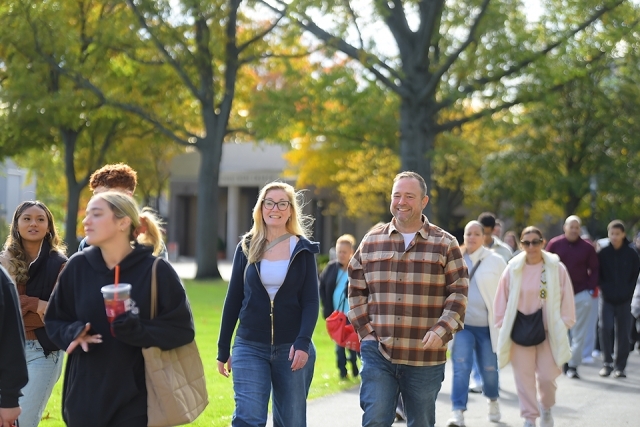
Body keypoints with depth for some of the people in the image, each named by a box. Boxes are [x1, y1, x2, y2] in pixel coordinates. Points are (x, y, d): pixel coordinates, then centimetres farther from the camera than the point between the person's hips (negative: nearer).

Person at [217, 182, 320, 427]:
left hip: (291, 348, 0)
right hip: (249, 347, 0)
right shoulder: (246, 248, 5)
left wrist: (302, 342, -18)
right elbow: (233, 300, 8)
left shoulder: (303, 250, 2)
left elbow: (311, 302, -4)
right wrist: (223, 349, 7)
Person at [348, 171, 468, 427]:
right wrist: (365, 329, 2)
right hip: (378, 353, 1)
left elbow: (459, 293, -1)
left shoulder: (444, 244, 2)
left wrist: (441, 331, -13)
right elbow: (356, 289, 12)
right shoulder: (371, 242, 8)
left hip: (425, 357, 0)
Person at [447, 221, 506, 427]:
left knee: (489, 370, 8)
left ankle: (493, 400, 38)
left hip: (488, 326, 0)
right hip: (462, 324, 0)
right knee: (461, 366, -14)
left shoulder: (496, 261, 0)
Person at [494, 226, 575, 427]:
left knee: (547, 377, 0)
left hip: (549, 332, -1)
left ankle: (546, 408, 29)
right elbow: (502, 300, 4)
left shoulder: (557, 269, -4)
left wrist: (563, 325, 0)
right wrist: (504, 326, 3)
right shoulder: (513, 269, -2)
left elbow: (566, 300, 2)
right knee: (524, 378, 3)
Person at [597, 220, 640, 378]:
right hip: (606, 299, 0)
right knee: (605, 328, -12)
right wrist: (604, 289, -5)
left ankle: (620, 366, 10)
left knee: (622, 333, 3)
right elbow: (596, 273, 6)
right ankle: (607, 363, -3)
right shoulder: (603, 253, 0)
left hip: (624, 300, 0)